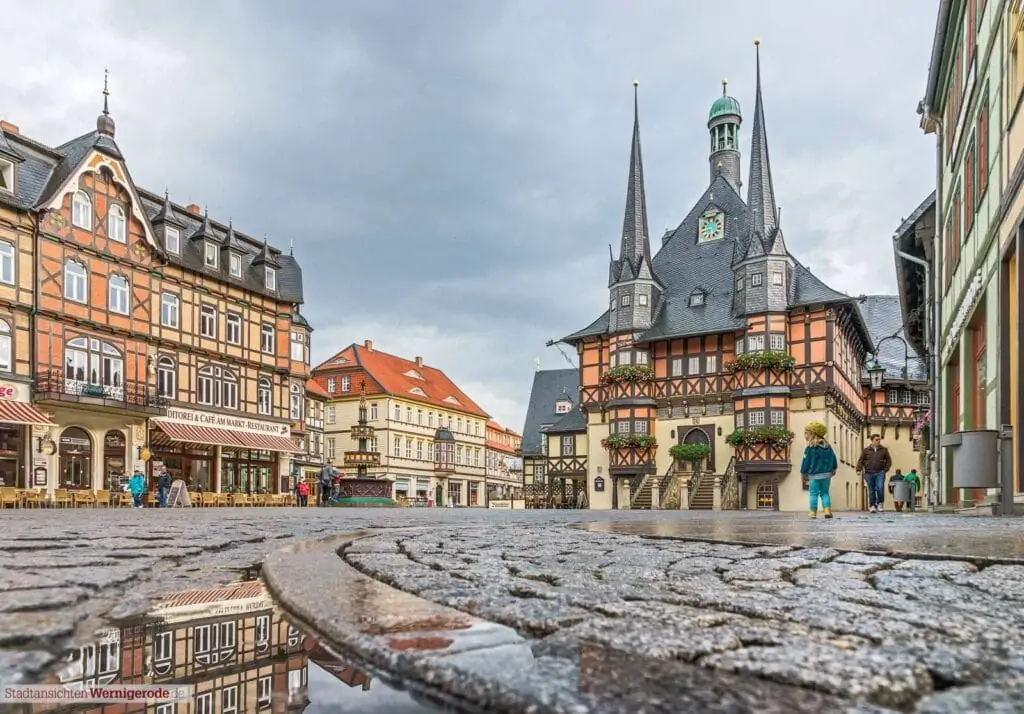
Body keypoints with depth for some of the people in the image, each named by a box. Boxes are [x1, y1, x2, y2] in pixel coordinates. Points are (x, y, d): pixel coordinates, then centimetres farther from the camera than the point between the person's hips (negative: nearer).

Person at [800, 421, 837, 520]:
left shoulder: (810, 448, -10)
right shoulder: (828, 446, 7)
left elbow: (806, 462, -8)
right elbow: (833, 459, 12)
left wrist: (803, 473, 2)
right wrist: (833, 469, 25)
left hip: (814, 475, -5)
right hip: (826, 475, 5)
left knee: (814, 494, 2)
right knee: (825, 493, 13)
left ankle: (813, 512, 2)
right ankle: (827, 510, 1)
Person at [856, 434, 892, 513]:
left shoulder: (884, 450, 10)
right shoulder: (866, 450, 7)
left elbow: (889, 460, 15)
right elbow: (860, 460, 6)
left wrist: (885, 469, 3)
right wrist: (859, 469, -6)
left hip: (880, 473, 0)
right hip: (869, 473, 0)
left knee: (880, 488, -16)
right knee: (871, 490, 3)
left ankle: (879, 503, 4)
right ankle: (872, 506, 11)